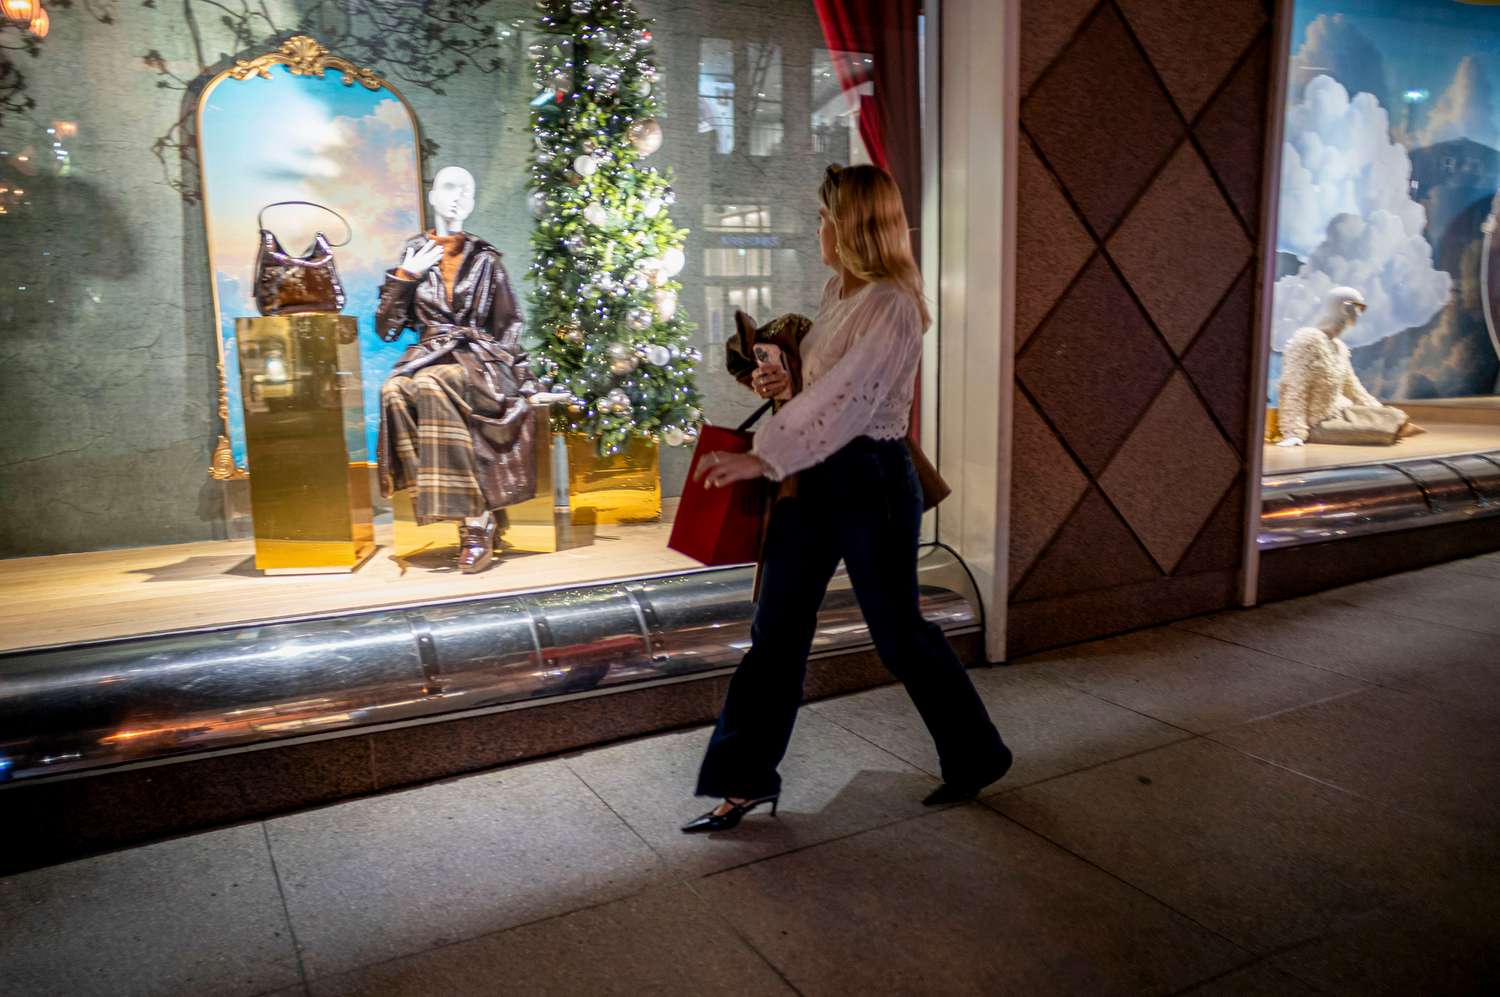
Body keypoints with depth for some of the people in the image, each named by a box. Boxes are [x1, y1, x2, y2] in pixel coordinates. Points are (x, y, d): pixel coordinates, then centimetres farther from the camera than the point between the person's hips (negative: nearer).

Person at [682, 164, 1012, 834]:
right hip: (815, 477, 9)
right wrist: (786, 383, 2)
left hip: (870, 480, -8)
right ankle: (746, 779, 21)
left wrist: (762, 459, -27)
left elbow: (844, 401, -26)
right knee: (777, 628, 9)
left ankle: (977, 756, 31)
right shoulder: (838, 291, 10)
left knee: (899, 633, 7)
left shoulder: (893, 305, -18)